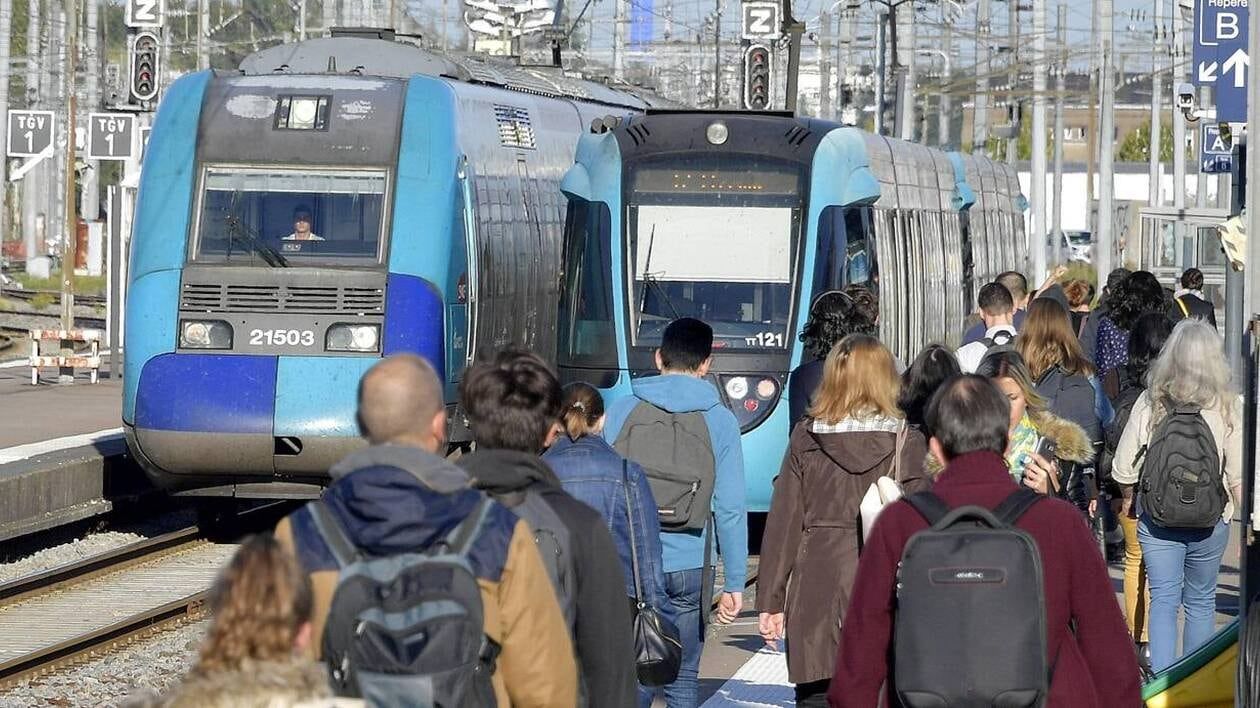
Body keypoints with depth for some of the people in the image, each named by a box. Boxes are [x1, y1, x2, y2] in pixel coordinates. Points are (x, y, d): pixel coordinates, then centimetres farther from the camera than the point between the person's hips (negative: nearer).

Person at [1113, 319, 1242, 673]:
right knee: (1201, 603, 15)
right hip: (1209, 523, 0)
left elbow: (1123, 469, -4)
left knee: (1163, 602, 5)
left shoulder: (1150, 403, -8)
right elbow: (1238, 476, -8)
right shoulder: (1227, 407, -10)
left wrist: (1129, 498, 16)